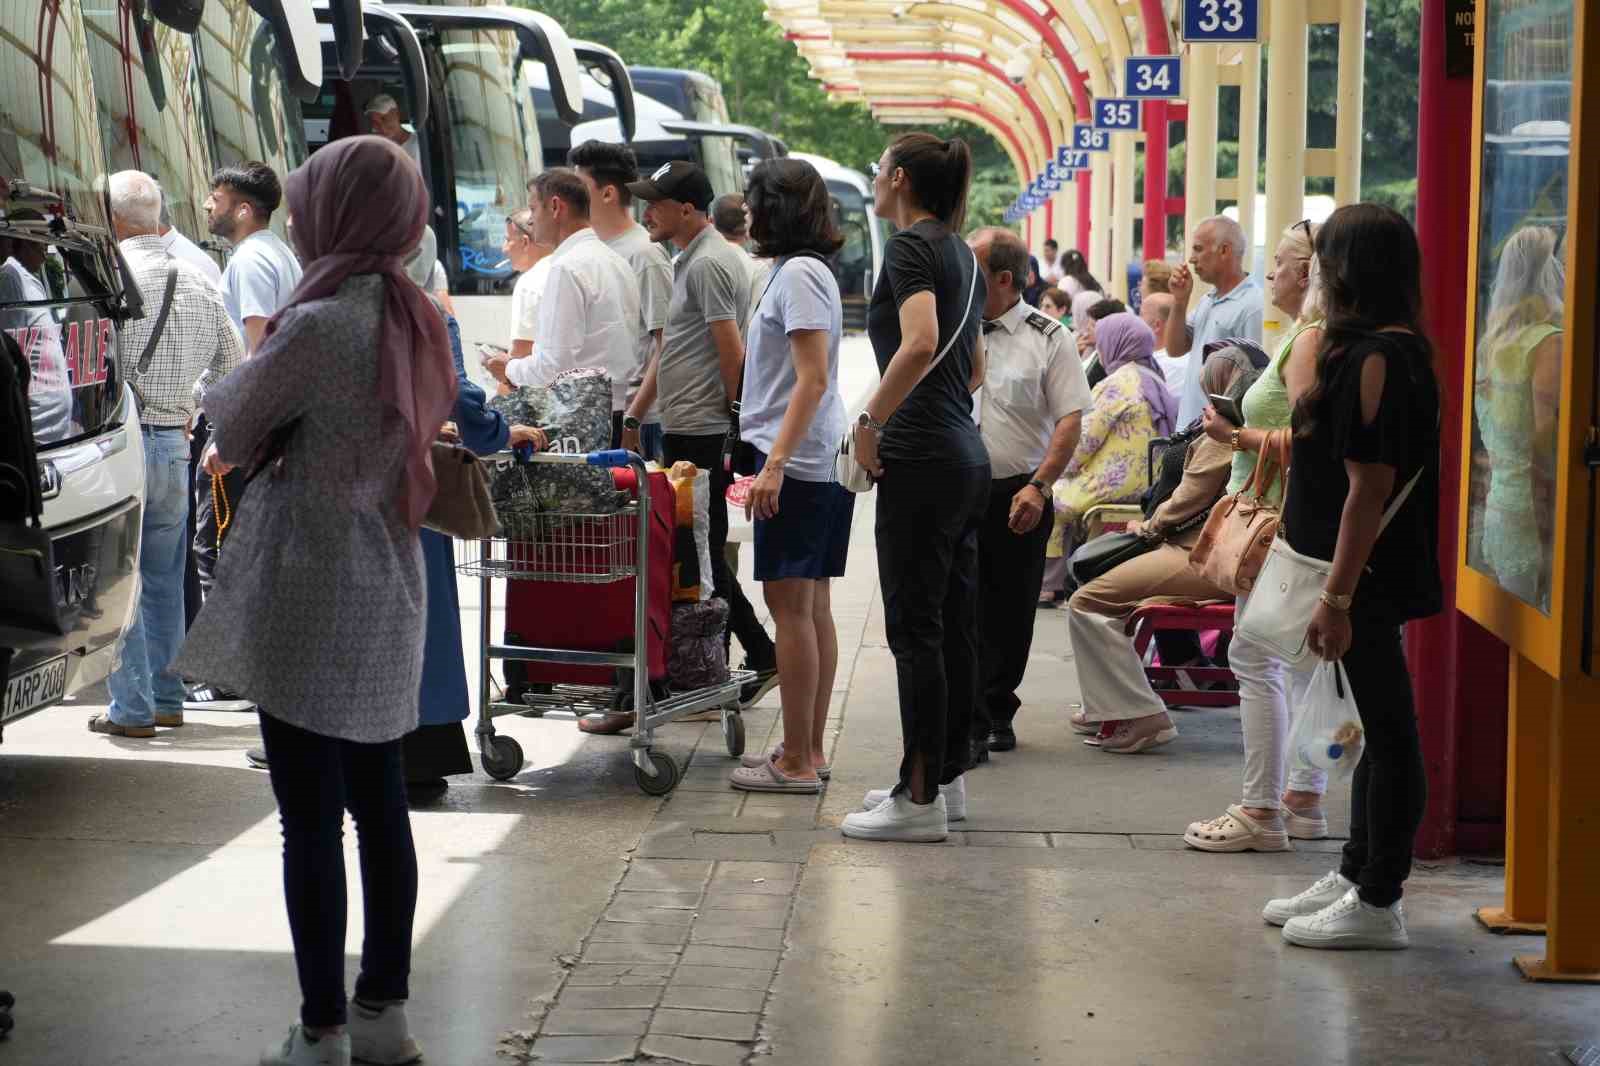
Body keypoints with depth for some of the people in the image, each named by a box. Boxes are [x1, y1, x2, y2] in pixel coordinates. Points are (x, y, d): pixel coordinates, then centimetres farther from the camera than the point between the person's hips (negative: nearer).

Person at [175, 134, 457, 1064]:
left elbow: (233, 433, -6)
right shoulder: (418, 321, 6)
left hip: (308, 600, -8)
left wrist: (239, 380, 11)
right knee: (381, 809, 13)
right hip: (389, 597, 8)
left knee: (312, 824, -1)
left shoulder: (317, 326, -17)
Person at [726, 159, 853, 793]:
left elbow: (812, 380, -20)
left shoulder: (799, 274, -12)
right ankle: (809, 751, 18)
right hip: (824, 462, 10)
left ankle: (796, 764, -3)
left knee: (791, 605, -7)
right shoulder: (804, 271, 18)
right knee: (812, 605, 12)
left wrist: (775, 463, -24)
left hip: (797, 462, -10)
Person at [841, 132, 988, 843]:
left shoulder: (910, 245, -10)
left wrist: (869, 421, -19)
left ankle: (920, 799, -2)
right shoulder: (961, 253, 17)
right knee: (954, 624, 12)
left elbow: (920, 342, -28)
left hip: (920, 462, -9)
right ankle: (947, 778, 20)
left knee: (915, 628, -5)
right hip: (967, 456, 9)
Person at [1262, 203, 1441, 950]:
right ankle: (1357, 876, 27)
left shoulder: (1376, 359, -18)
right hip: (1366, 574, 10)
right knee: (1377, 725, 16)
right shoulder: (1387, 350, 12)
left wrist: (1337, 597, -21)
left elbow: (1370, 488, -21)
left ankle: (1378, 904, 5)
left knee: (1386, 728, -3)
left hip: (1368, 576, -10)